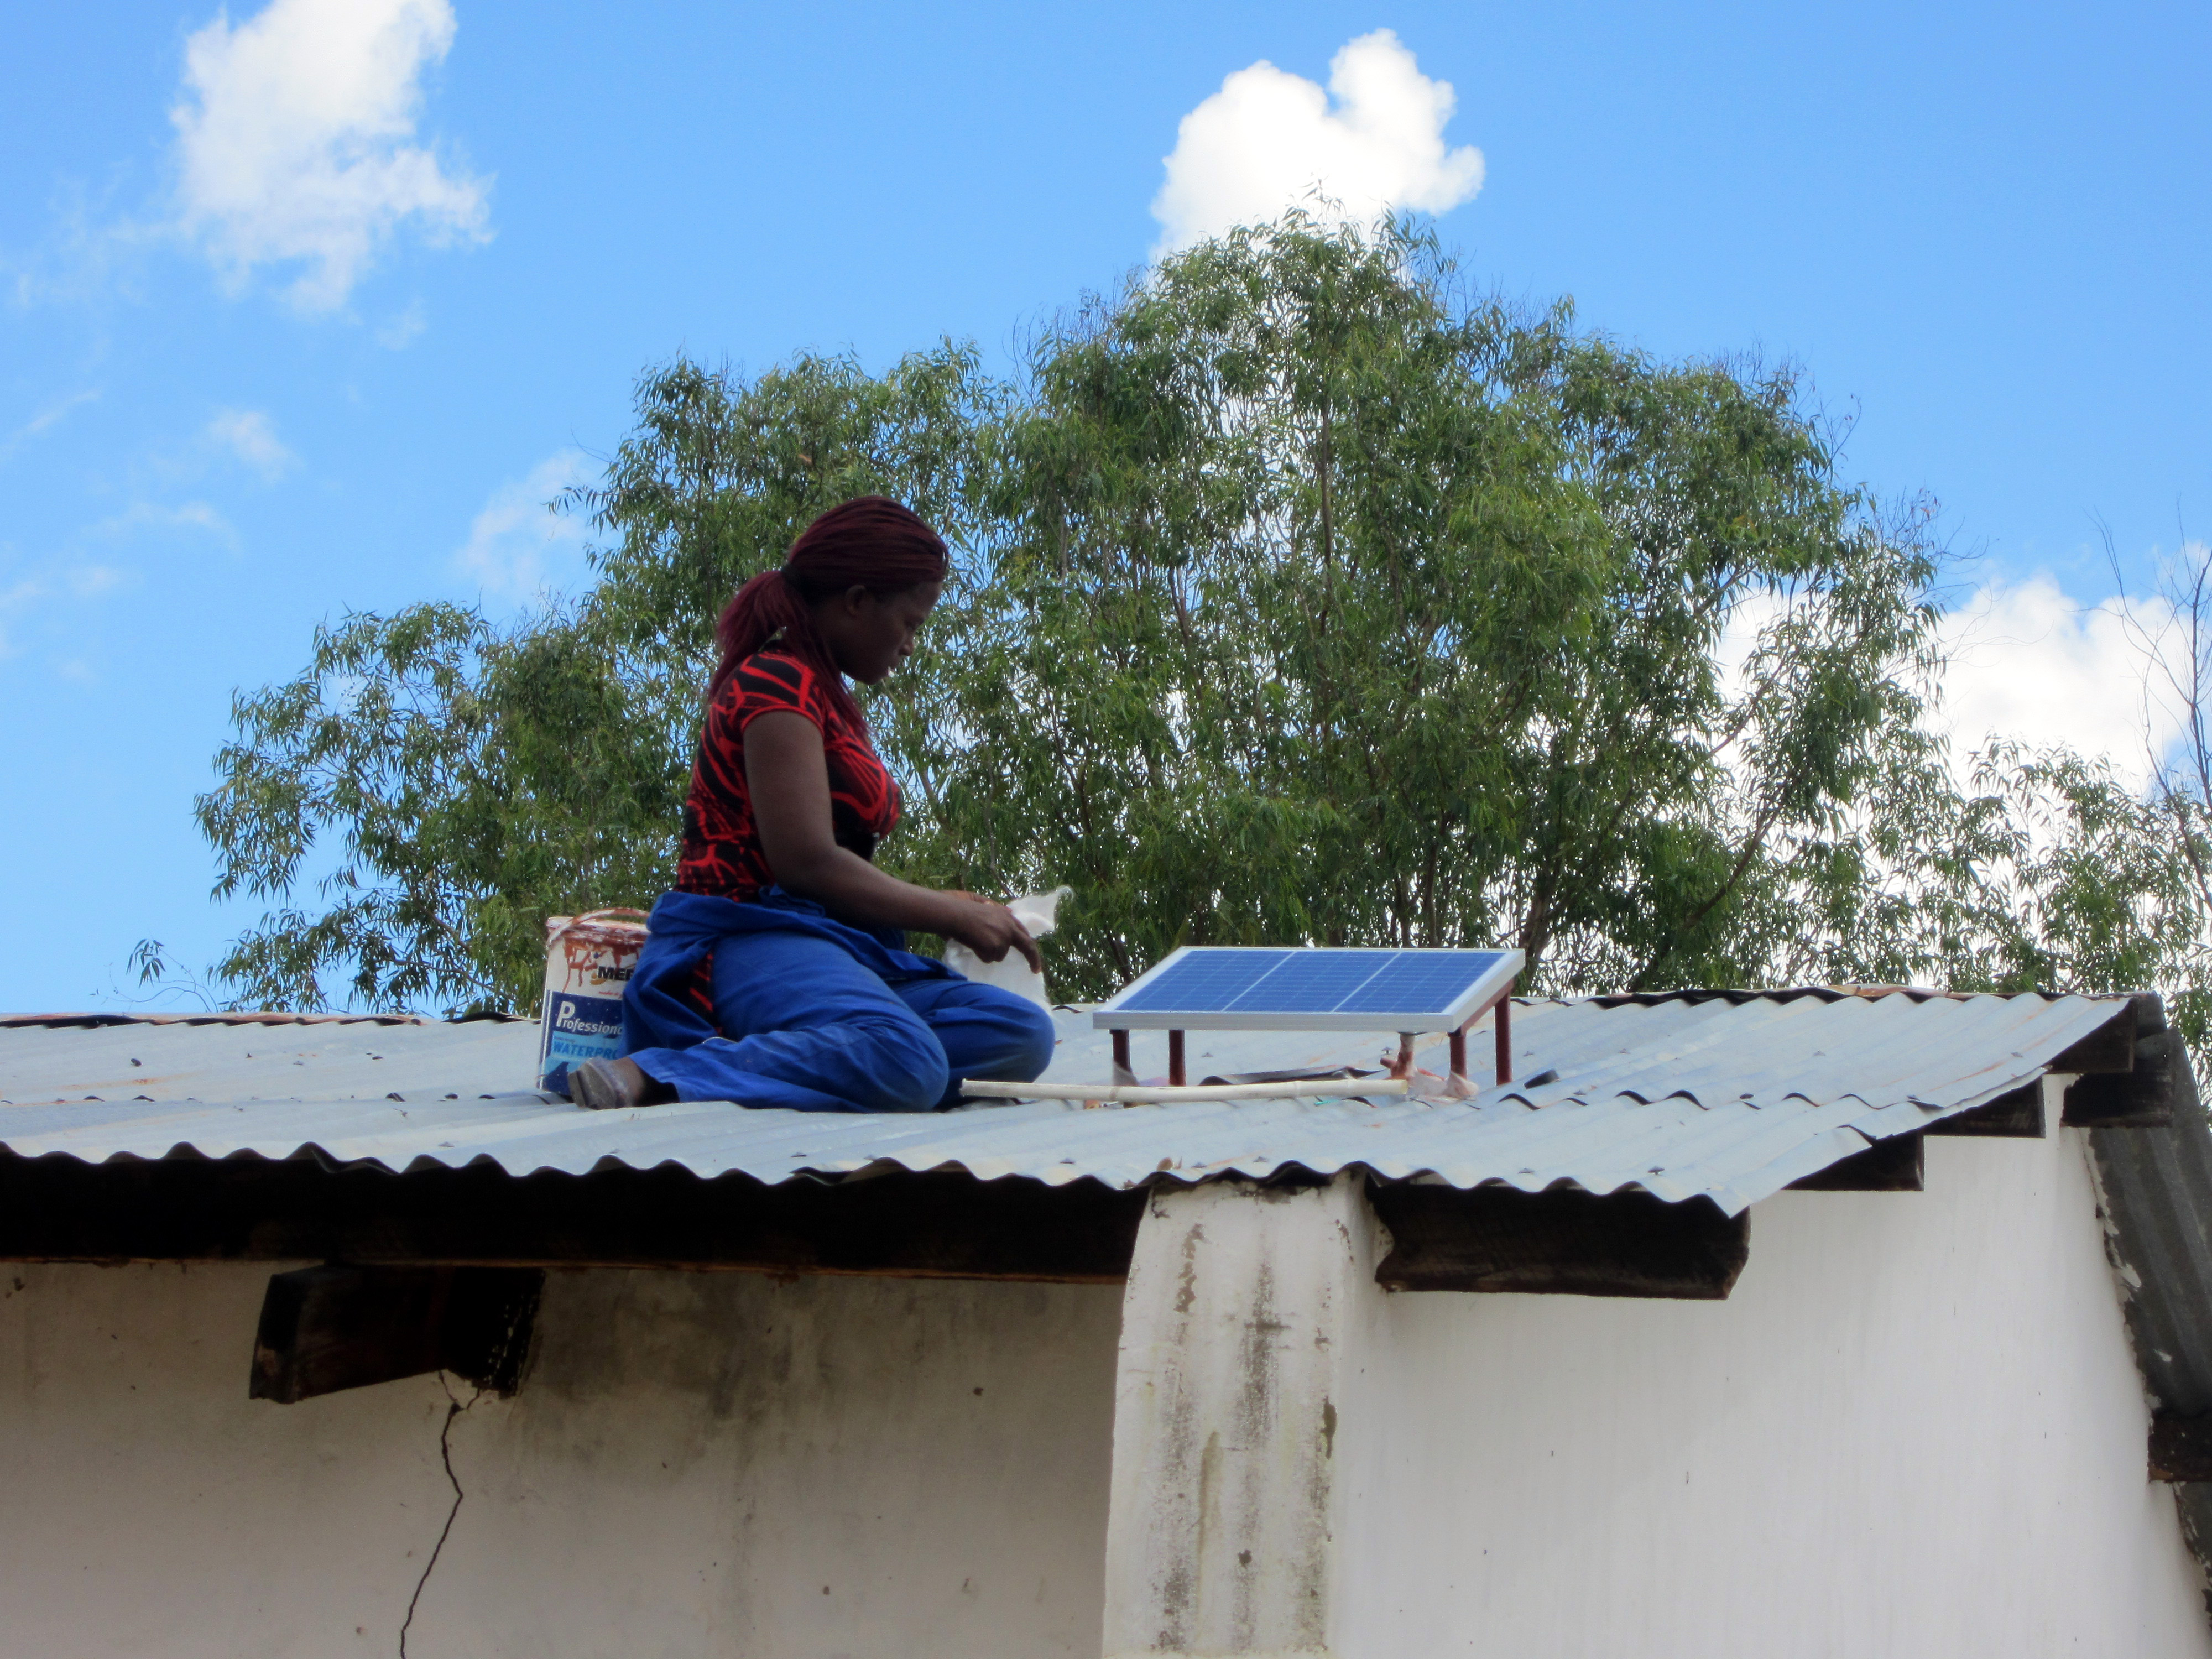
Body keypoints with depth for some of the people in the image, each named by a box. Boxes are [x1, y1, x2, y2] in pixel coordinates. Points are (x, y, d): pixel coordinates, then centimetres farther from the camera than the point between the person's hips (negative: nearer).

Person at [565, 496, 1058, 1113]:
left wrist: (951, 907, 16)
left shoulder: (831, 702, 26)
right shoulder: (777, 682, -5)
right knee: (905, 1061, -38)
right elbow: (805, 861, -15)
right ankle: (654, 1076, -29)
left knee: (1024, 1032, -13)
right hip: (752, 940, -10)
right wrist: (954, 915, -6)